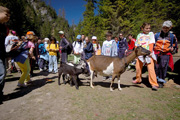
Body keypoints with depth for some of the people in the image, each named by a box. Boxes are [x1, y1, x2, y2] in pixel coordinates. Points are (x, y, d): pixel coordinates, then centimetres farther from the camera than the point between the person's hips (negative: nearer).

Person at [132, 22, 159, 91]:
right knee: (138, 67, 10)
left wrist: (150, 52, -14)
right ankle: (138, 80, 32)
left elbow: (151, 44, -3)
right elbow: (136, 45, 12)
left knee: (151, 69, -13)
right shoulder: (139, 35, 13)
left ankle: (154, 84, -5)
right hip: (140, 54, 3)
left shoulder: (151, 34, 7)